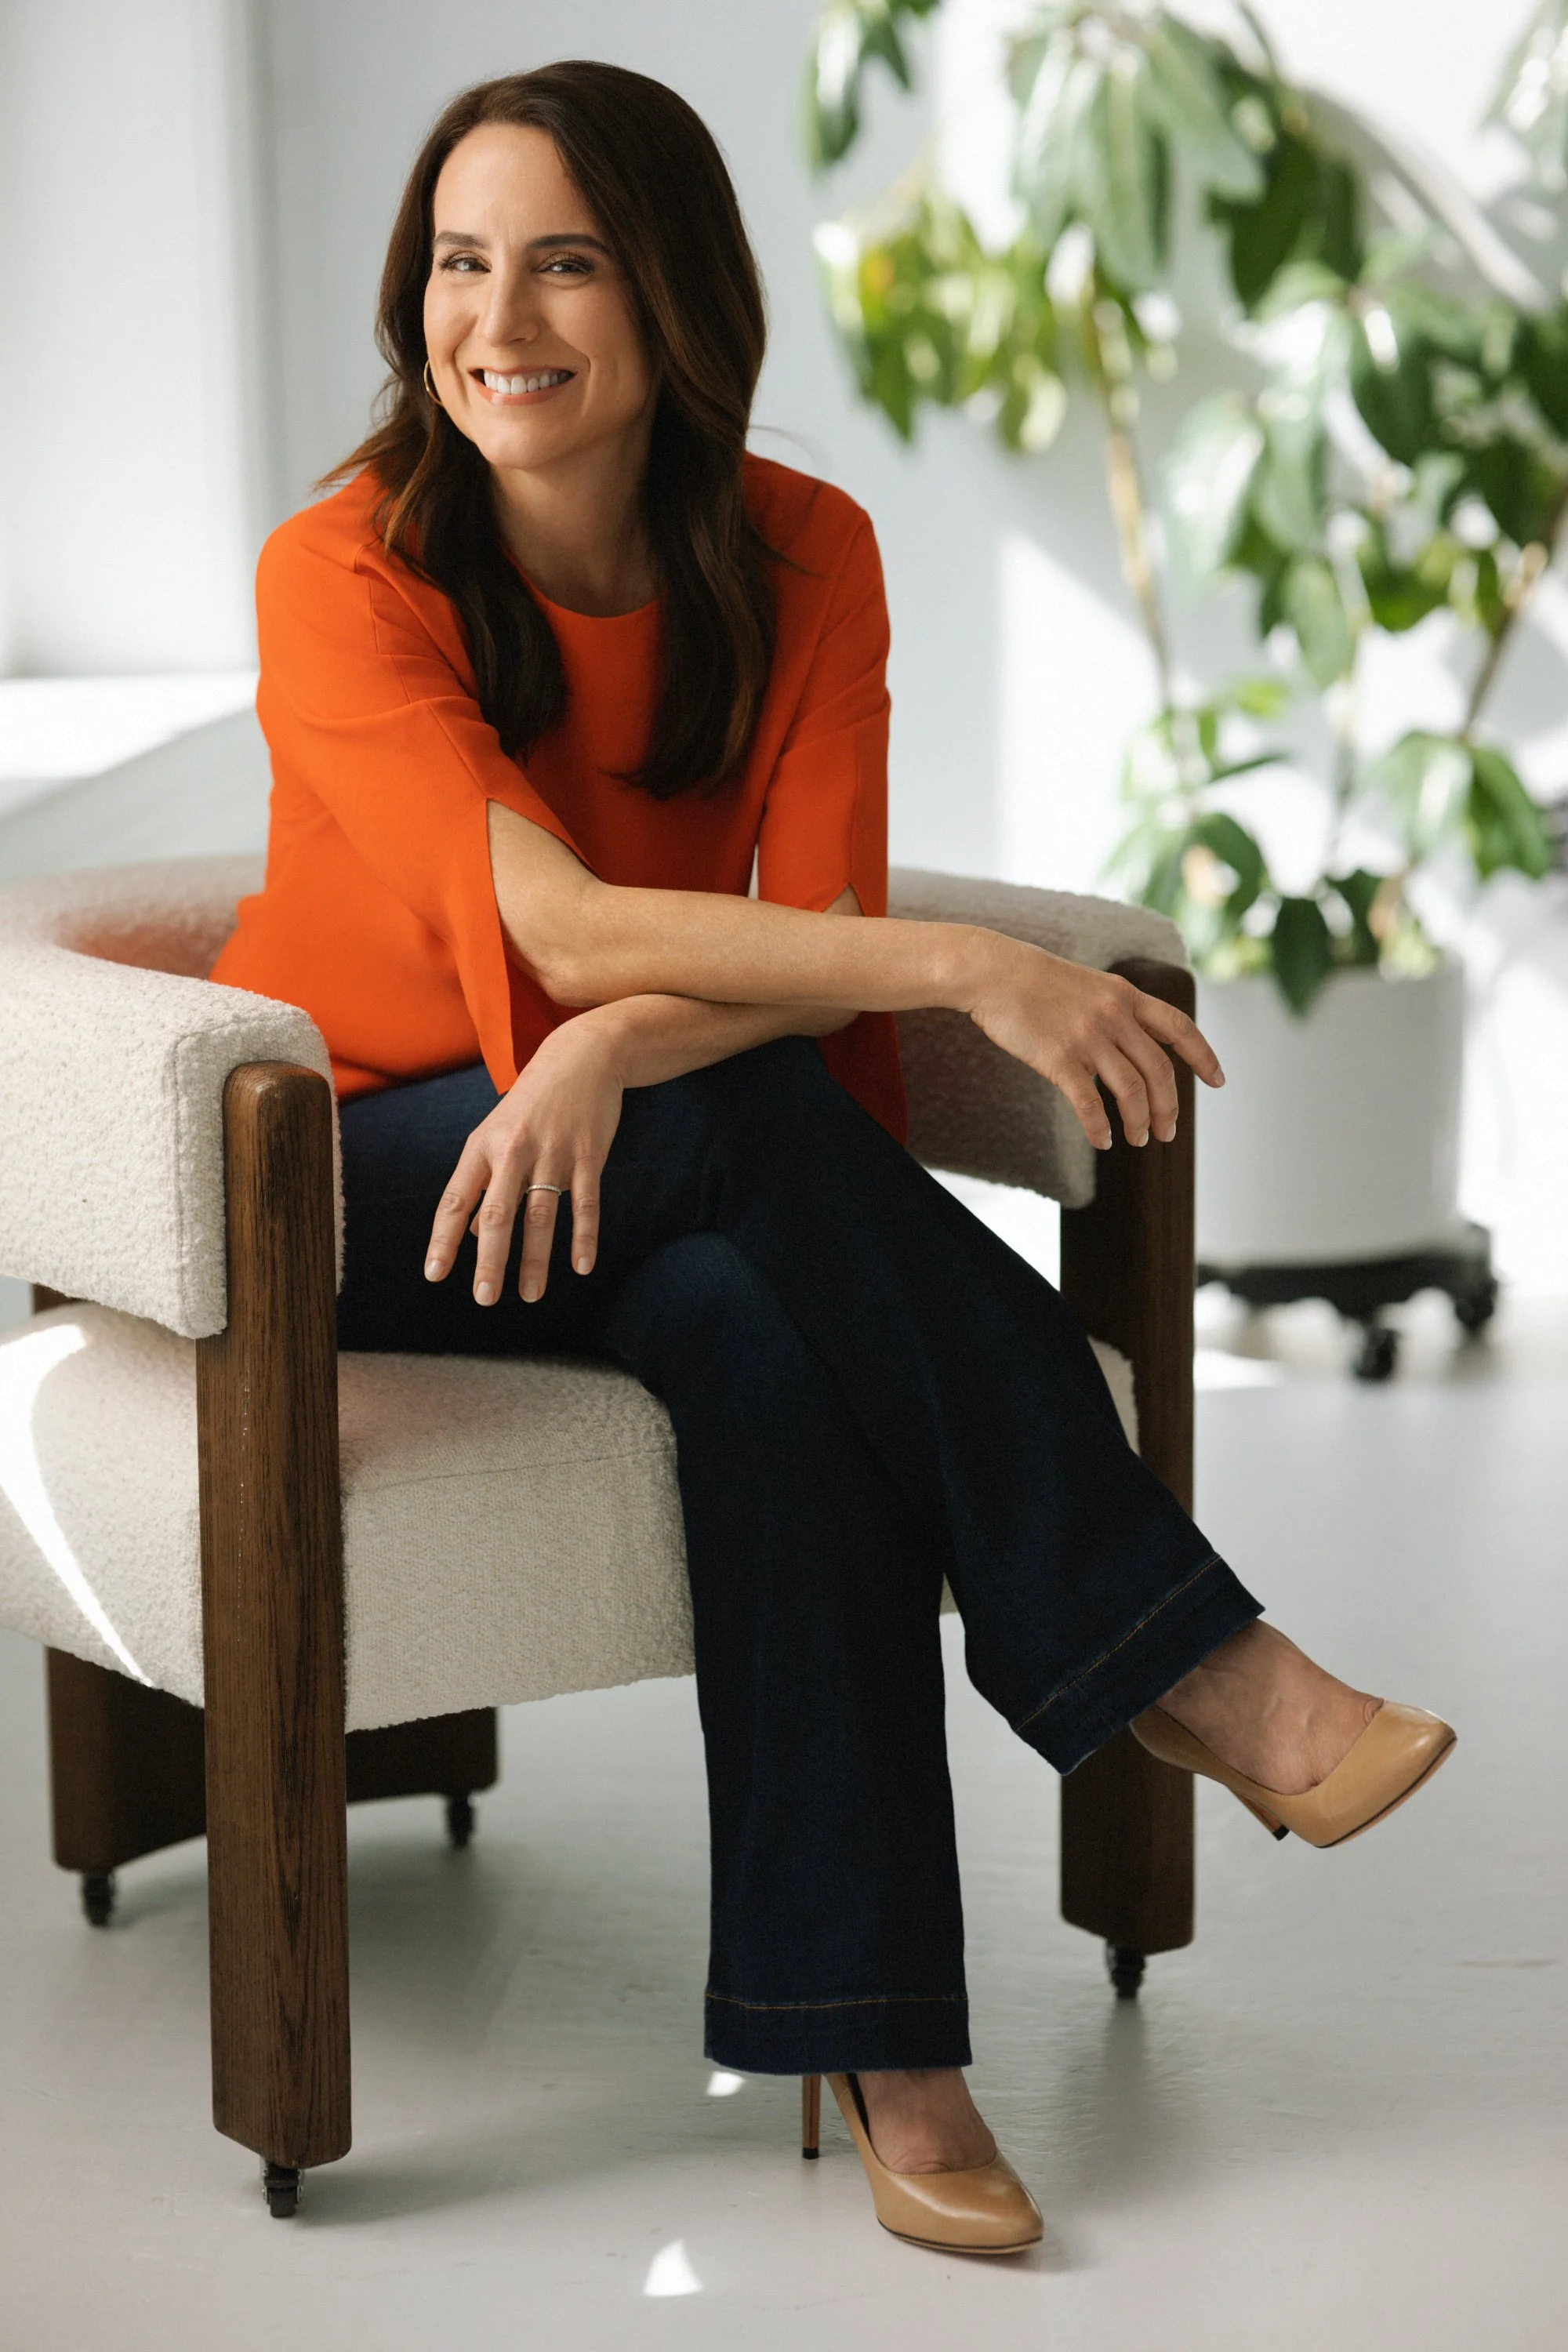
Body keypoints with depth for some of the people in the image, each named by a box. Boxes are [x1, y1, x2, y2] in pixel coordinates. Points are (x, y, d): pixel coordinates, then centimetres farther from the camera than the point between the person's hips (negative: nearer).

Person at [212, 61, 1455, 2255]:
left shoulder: (801, 555, -5)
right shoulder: (341, 576, -17)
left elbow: (810, 939, -12)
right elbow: (562, 928, -29)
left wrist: (619, 1048, -34)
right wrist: (966, 967, -38)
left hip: (652, 1167, 3)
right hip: (348, 1181, -3)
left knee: (768, 1337, -34)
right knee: (757, 1120, -34)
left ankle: (877, 2041, -32)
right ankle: (1188, 1666, -29)